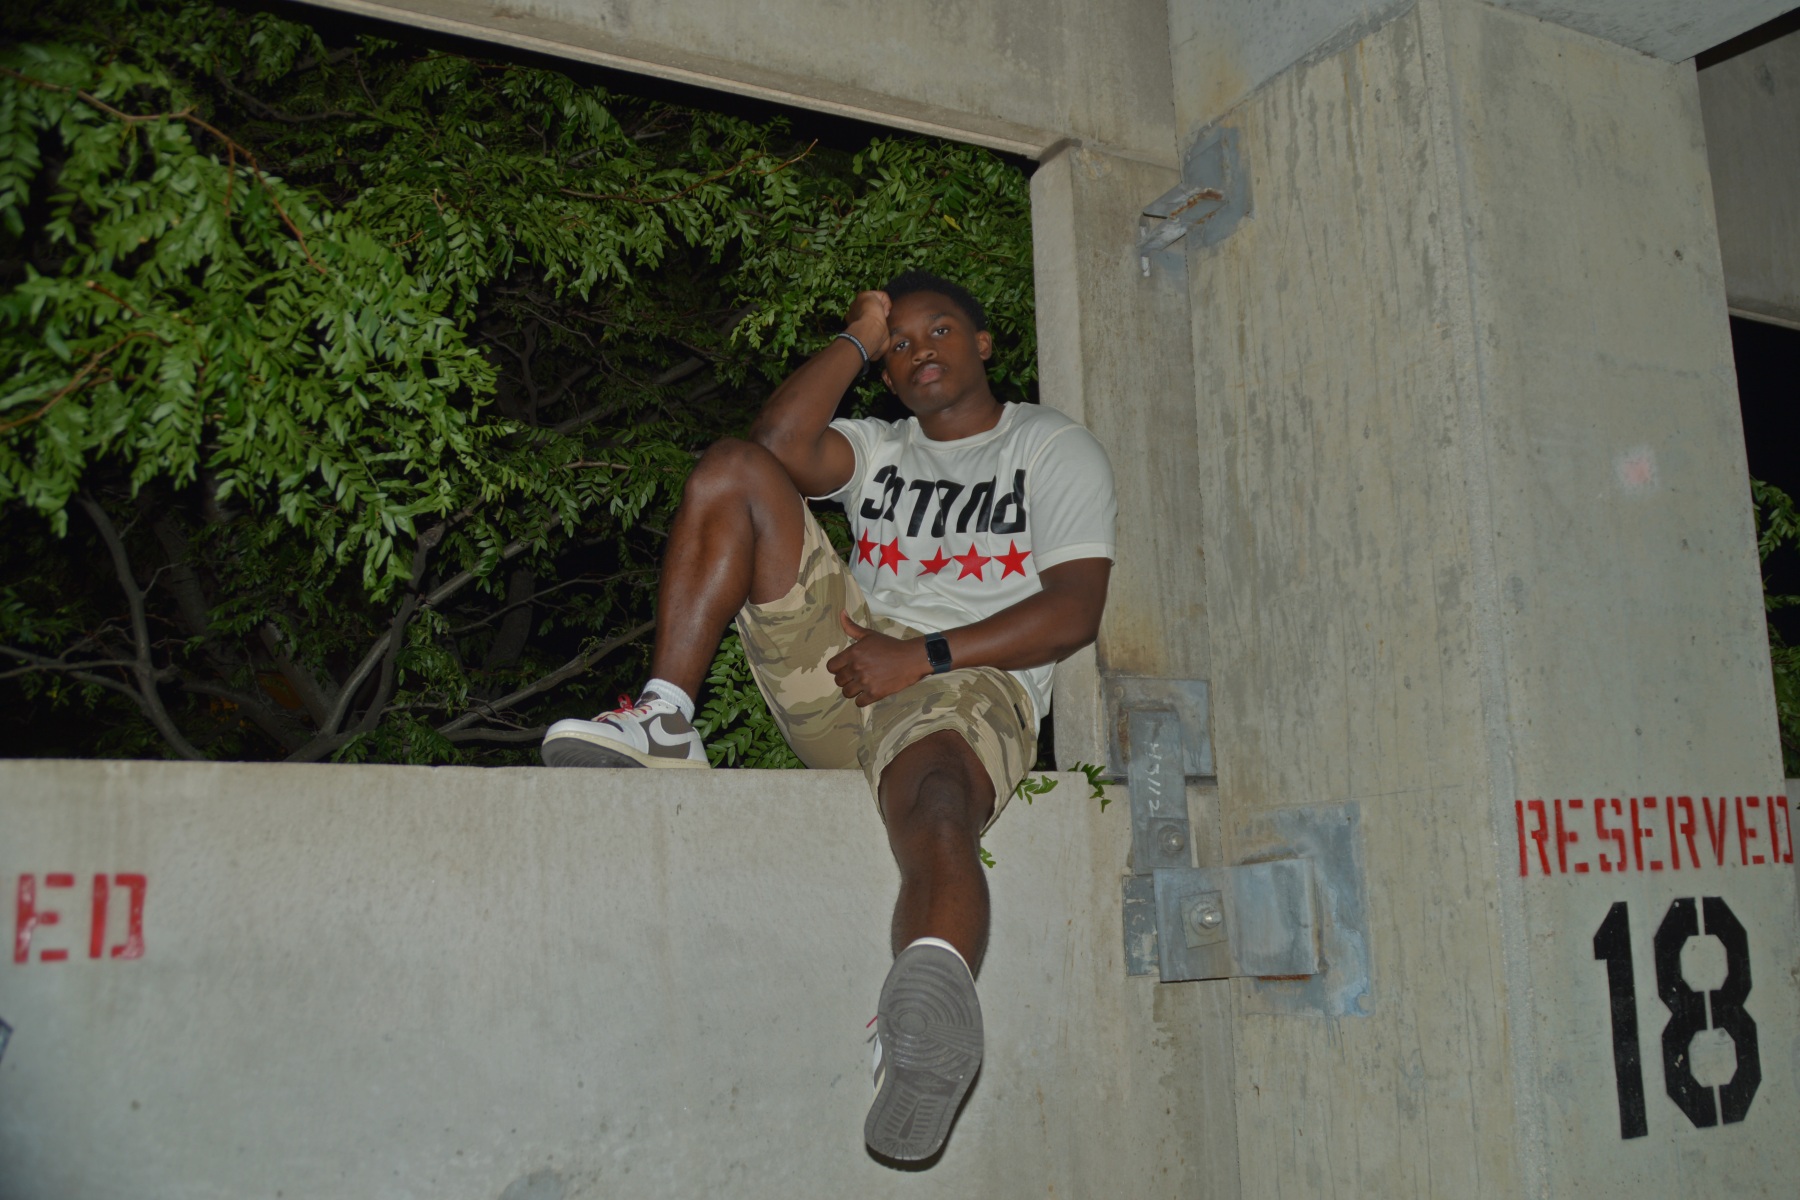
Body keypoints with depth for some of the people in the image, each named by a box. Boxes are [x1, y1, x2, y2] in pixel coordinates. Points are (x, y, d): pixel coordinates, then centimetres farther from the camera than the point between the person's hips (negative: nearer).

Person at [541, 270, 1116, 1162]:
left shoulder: (1056, 447, 15)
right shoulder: (879, 449, 29)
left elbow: (1073, 612, -2)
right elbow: (778, 442, 5)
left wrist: (924, 656, -13)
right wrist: (857, 338, 14)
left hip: (969, 683, -4)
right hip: (845, 666, 5)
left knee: (933, 813, -40)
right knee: (732, 469, -8)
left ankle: (932, 1012, -71)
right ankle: (665, 722, -20)